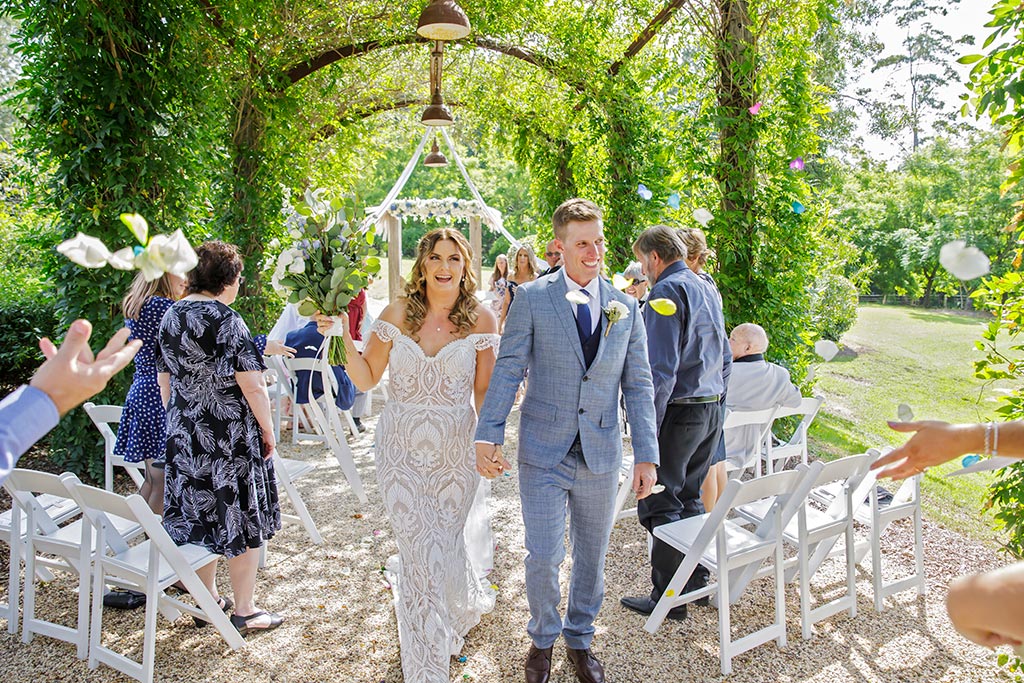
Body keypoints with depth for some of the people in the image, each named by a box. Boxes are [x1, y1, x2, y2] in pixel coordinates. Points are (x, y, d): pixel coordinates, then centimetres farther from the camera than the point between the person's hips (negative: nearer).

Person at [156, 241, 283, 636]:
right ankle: (244, 611, 16)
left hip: (183, 434, 7)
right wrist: (267, 429, -6)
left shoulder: (170, 317, 6)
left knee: (199, 516, 17)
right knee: (240, 519, 5)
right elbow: (252, 386, -18)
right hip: (231, 437, -7)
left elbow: (164, 380, 13)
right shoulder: (226, 321, -17)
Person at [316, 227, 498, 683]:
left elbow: (484, 390, -1)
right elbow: (365, 379, -1)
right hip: (402, 451, 0)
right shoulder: (397, 315, -5)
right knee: (421, 548, 2)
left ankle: (465, 603, 53)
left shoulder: (481, 319, -5)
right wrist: (345, 340, -14)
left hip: (456, 451, 0)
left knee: (445, 539, 16)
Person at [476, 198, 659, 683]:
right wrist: (488, 434, -17)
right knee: (543, 557, 0)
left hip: (601, 455, 3)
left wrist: (646, 455, -1)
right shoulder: (532, 299, -5)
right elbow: (508, 369, -7)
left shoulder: (625, 307, 3)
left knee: (592, 556, 15)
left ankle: (580, 640, 39)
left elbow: (638, 385, 4)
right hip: (543, 452, -2)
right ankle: (543, 637, 29)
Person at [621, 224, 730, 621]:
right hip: (711, 411, 9)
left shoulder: (667, 291, -14)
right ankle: (696, 583, 28)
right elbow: (724, 358, 20)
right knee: (689, 499, 18)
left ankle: (667, 598, 7)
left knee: (659, 505, 0)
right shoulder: (707, 291, 15)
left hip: (679, 412, -9)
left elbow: (661, 368, -21)